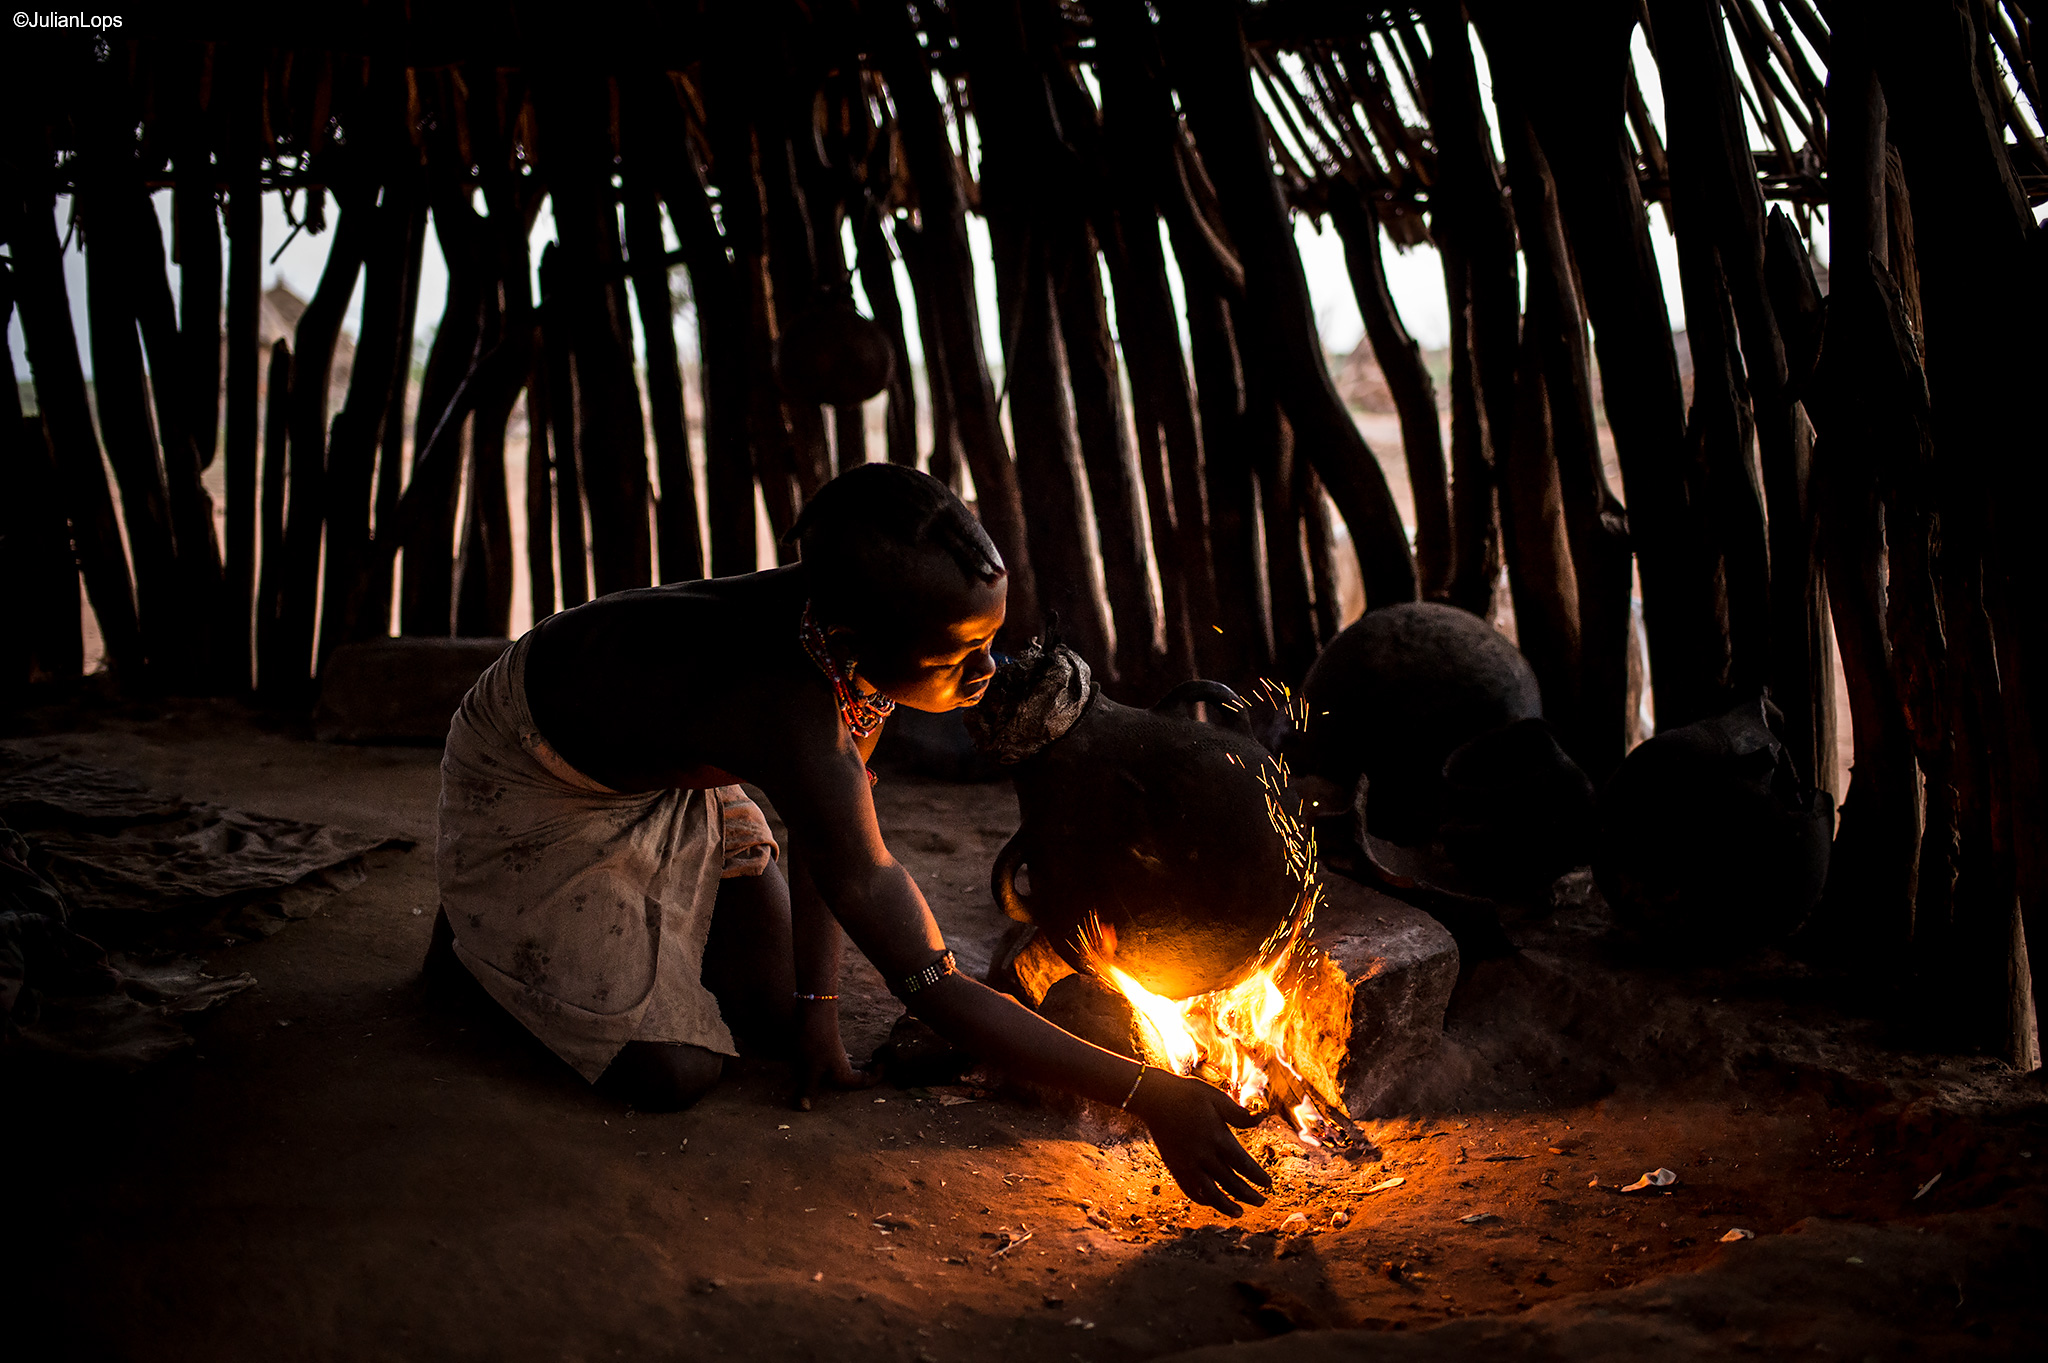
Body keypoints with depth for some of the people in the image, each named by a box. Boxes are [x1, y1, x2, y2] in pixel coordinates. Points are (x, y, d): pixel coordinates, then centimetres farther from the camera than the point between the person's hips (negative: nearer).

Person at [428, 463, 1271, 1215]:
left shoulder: (851, 628, -23)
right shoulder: (792, 718, -46)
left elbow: (834, 823, -4)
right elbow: (927, 986, -45)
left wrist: (816, 1006, -7)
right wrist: (1150, 1098, -43)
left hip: (660, 770, 7)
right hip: (532, 788, -7)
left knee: (771, 1015, 2)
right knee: (672, 1072, -14)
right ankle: (478, 932, 11)